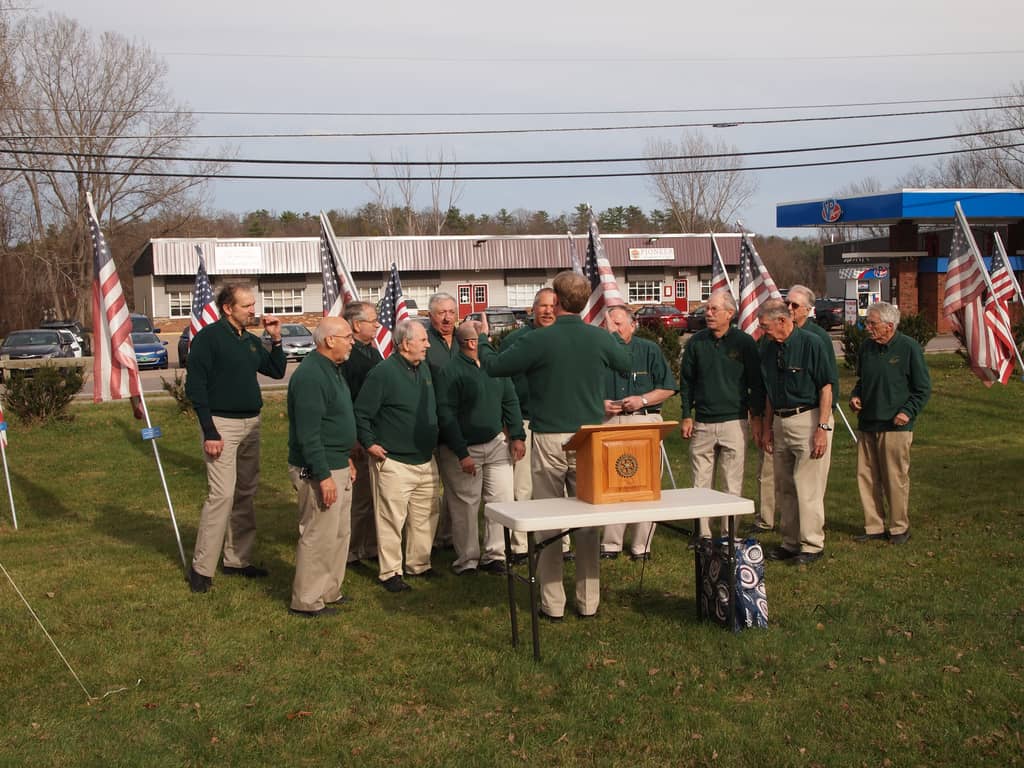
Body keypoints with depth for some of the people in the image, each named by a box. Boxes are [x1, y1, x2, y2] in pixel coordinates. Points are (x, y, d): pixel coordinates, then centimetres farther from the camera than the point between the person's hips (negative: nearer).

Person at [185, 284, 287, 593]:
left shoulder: (251, 341, 12)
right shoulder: (209, 337, -10)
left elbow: (277, 371, 18)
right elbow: (195, 386, -13)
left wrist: (275, 339, 3)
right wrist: (210, 432, -17)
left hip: (251, 424, 8)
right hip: (222, 424, -8)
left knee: (246, 493, 11)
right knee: (222, 493, -12)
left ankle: (237, 559, 20)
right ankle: (202, 567, -4)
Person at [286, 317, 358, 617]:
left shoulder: (332, 370, 12)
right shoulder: (310, 376, -22)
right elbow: (308, 433, -25)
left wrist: (346, 458, 22)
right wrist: (323, 476, -25)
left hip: (337, 466, 11)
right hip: (318, 471, -11)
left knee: (340, 533, 18)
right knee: (319, 536, -3)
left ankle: (329, 591, 30)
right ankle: (306, 601, 8)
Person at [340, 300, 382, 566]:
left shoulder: (373, 351, 13)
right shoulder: (345, 355, -15)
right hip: (356, 439, -8)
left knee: (375, 494, 13)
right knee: (358, 496, -2)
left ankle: (371, 547, 23)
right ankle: (350, 551, 9)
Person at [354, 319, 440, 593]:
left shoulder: (424, 369, 10)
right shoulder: (383, 373, -15)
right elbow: (361, 413, -12)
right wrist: (370, 444, -14)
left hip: (426, 460, 8)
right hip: (394, 463, -8)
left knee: (426, 516, 14)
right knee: (392, 519, -1)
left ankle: (419, 563, 28)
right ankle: (390, 572, 8)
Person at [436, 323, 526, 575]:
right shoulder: (450, 371, -12)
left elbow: (510, 402, 14)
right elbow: (446, 415, -15)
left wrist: (517, 436, 4)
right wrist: (462, 454, -18)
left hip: (496, 443, 5)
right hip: (462, 449, -5)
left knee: (502, 501, 1)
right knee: (466, 507, 2)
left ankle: (494, 555, 12)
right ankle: (467, 561, 14)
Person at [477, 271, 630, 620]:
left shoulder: (538, 340, -11)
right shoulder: (601, 339, -1)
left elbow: (493, 365, -2)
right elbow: (626, 364, 20)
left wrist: (482, 339, 18)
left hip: (549, 439, -3)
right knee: (588, 521, 11)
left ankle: (553, 604, 10)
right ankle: (588, 601, 15)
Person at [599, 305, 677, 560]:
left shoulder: (649, 350, 4)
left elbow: (668, 388, 3)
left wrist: (642, 400, -10)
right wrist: (600, 404, -5)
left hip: (644, 422, -1)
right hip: (607, 423, 2)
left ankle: (641, 546, 7)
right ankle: (609, 544, 9)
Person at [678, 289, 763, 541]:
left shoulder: (744, 342, -1)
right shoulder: (696, 342, 7)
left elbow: (756, 383, 4)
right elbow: (686, 381, 13)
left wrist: (756, 417, 0)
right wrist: (686, 416, 8)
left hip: (734, 423, -3)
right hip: (702, 424, 3)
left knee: (733, 485, 0)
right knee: (701, 483, 4)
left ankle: (730, 534, 7)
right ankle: (703, 534, 11)